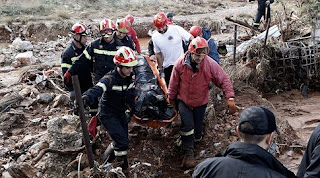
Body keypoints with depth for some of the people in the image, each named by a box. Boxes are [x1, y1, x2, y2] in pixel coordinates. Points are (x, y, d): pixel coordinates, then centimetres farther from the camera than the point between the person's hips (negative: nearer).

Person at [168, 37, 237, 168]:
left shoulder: (210, 64, -22)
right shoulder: (180, 63, -20)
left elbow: (224, 80, -17)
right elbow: (174, 82, -5)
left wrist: (230, 98, -26)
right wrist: (171, 98, 7)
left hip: (200, 102, 1)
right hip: (183, 100, -1)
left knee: (197, 126, 13)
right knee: (187, 125, -12)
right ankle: (188, 153, 3)